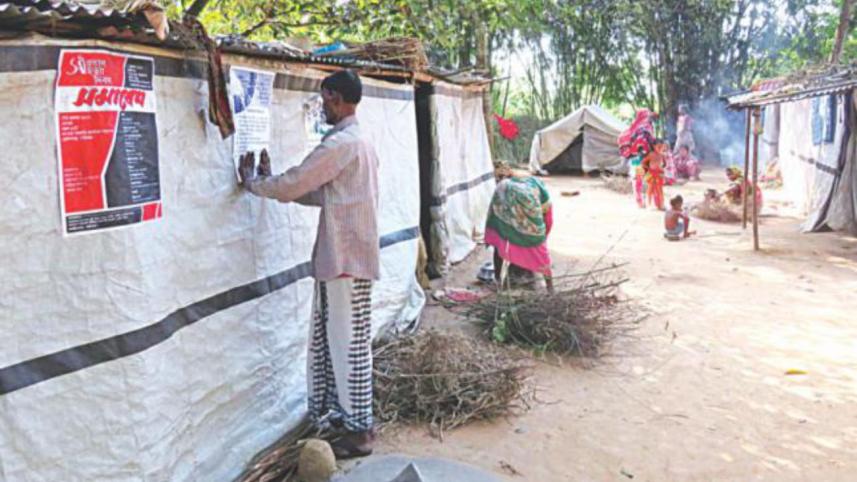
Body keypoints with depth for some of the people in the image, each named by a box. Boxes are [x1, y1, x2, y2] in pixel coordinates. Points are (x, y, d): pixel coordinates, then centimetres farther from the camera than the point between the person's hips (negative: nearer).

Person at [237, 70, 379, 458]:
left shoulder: (340, 143, -17)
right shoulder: (360, 142, 16)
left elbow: (294, 185, -15)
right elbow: (321, 194, 19)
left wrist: (253, 182, 4)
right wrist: (271, 180, 15)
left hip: (345, 258, -10)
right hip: (350, 254, 10)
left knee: (348, 343, -2)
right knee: (341, 340, 17)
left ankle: (359, 431, 9)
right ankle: (348, 413, 29)